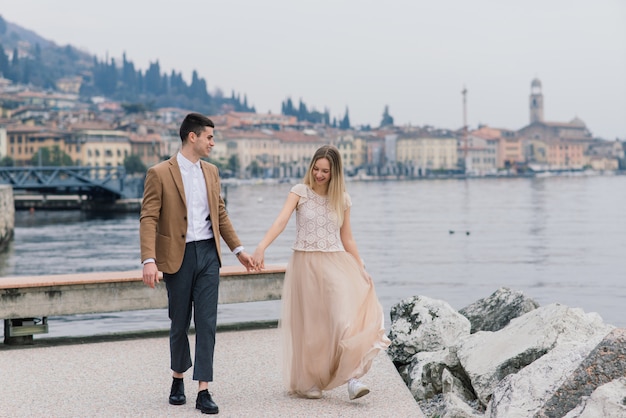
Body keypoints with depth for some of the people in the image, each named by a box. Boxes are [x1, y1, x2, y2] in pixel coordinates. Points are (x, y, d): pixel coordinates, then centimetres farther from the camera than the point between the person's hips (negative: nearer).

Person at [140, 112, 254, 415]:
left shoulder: (211, 172, 11)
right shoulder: (160, 173, -7)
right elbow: (148, 219, -12)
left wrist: (238, 249, 17)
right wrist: (149, 260, -22)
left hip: (209, 253, 4)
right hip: (178, 256, -4)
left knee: (207, 322, -2)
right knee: (179, 323, 9)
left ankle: (203, 391, 0)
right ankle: (178, 378, 32)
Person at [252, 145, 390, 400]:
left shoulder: (342, 199, 6)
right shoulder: (300, 192, -2)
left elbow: (347, 239, 13)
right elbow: (281, 221, -17)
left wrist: (361, 269, 7)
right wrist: (261, 247, -32)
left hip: (336, 264, 1)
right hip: (305, 264, -1)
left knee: (347, 316, -17)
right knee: (308, 324, 5)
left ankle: (352, 378, -16)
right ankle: (306, 382, 19)